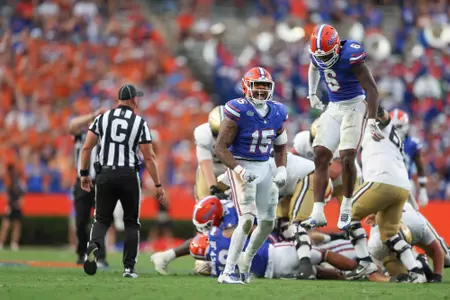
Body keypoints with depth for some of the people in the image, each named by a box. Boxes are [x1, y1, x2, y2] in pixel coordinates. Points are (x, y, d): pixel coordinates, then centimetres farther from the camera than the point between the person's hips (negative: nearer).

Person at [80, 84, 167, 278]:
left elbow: (86, 148, 1)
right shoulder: (140, 123, 0)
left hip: (106, 175, 1)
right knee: (131, 223, 13)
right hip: (129, 175, -1)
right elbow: (149, 157, -2)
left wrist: (84, 173, 11)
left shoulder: (102, 119, 5)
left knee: (102, 219, 13)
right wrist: (158, 185, 3)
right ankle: (129, 267, 5)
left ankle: (94, 244, -19)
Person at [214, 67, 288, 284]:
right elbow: (220, 148, -16)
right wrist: (239, 170, -26)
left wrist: (281, 170, 1)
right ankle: (227, 272, -13)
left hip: (264, 168, 7)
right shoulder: (238, 111, -18)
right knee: (247, 219, -17)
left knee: (268, 222, 10)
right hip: (241, 166, -7)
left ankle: (246, 260, 35)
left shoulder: (277, 113, 2)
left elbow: (280, 146, 17)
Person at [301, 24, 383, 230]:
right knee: (320, 157, -6)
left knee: (347, 158, -15)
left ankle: (346, 209, 4)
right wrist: (312, 94, 20)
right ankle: (318, 213, -8)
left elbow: (372, 89, -22)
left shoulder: (350, 57, -25)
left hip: (354, 106, -6)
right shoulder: (317, 54, -5)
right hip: (333, 107, 6)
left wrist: (372, 122, -26)